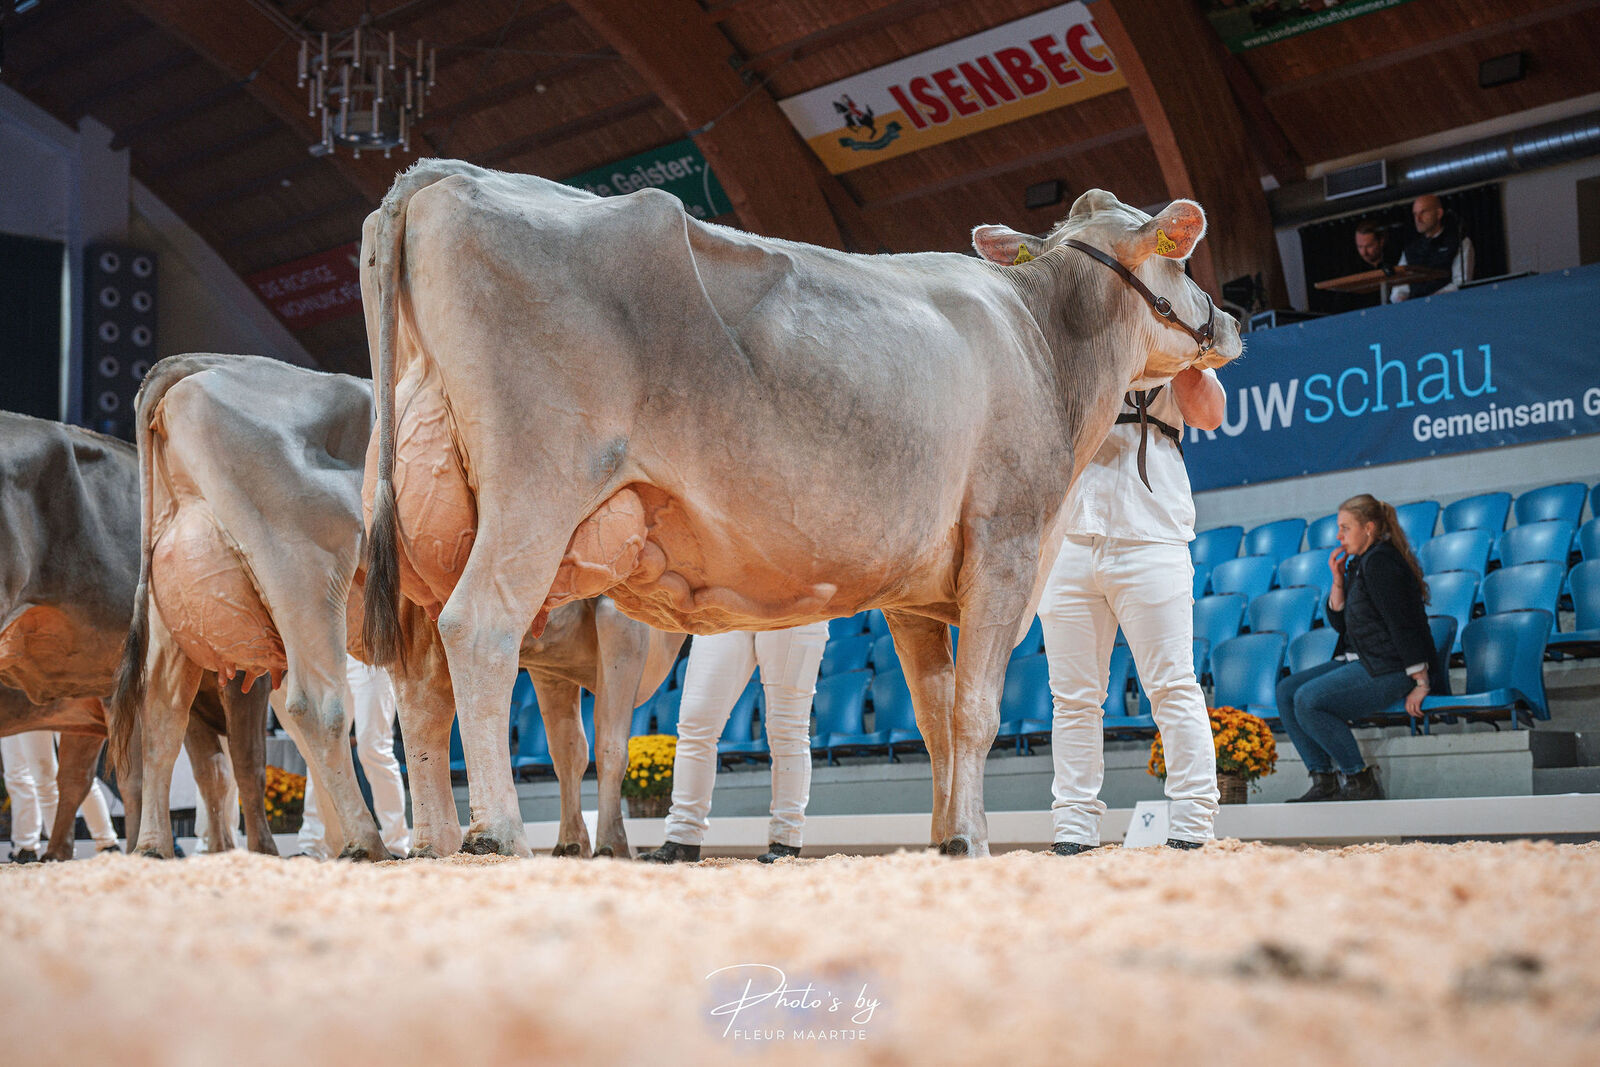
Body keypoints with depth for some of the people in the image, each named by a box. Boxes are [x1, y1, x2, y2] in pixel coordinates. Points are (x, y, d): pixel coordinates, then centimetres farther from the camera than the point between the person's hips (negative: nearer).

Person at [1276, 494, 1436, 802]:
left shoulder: (1380, 562, -15)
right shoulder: (1358, 563, 16)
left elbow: (1404, 625, -19)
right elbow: (1339, 621, 18)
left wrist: (1420, 683, -21)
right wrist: (1338, 580, 4)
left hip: (1390, 669, -11)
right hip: (1359, 662, 11)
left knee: (1308, 701, -25)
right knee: (1286, 691, 0)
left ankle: (1362, 782, -15)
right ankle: (1324, 782, -5)